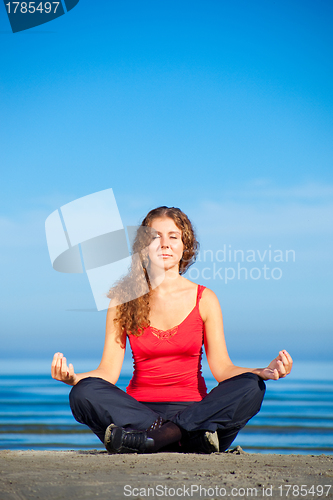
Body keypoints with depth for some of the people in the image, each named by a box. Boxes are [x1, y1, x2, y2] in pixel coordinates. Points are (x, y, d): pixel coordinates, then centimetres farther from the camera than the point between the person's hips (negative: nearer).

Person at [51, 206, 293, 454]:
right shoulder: (123, 299, 4)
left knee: (251, 387, -26)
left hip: (192, 410, 1)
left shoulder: (204, 299, 5)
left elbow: (221, 367, -1)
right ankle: (192, 436, -36)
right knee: (83, 392, -28)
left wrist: (264, 372, -20)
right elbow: (108, 372, -1)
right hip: (138, 409, 0)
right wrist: (73, 378, -22)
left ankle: (155, 436, -34)